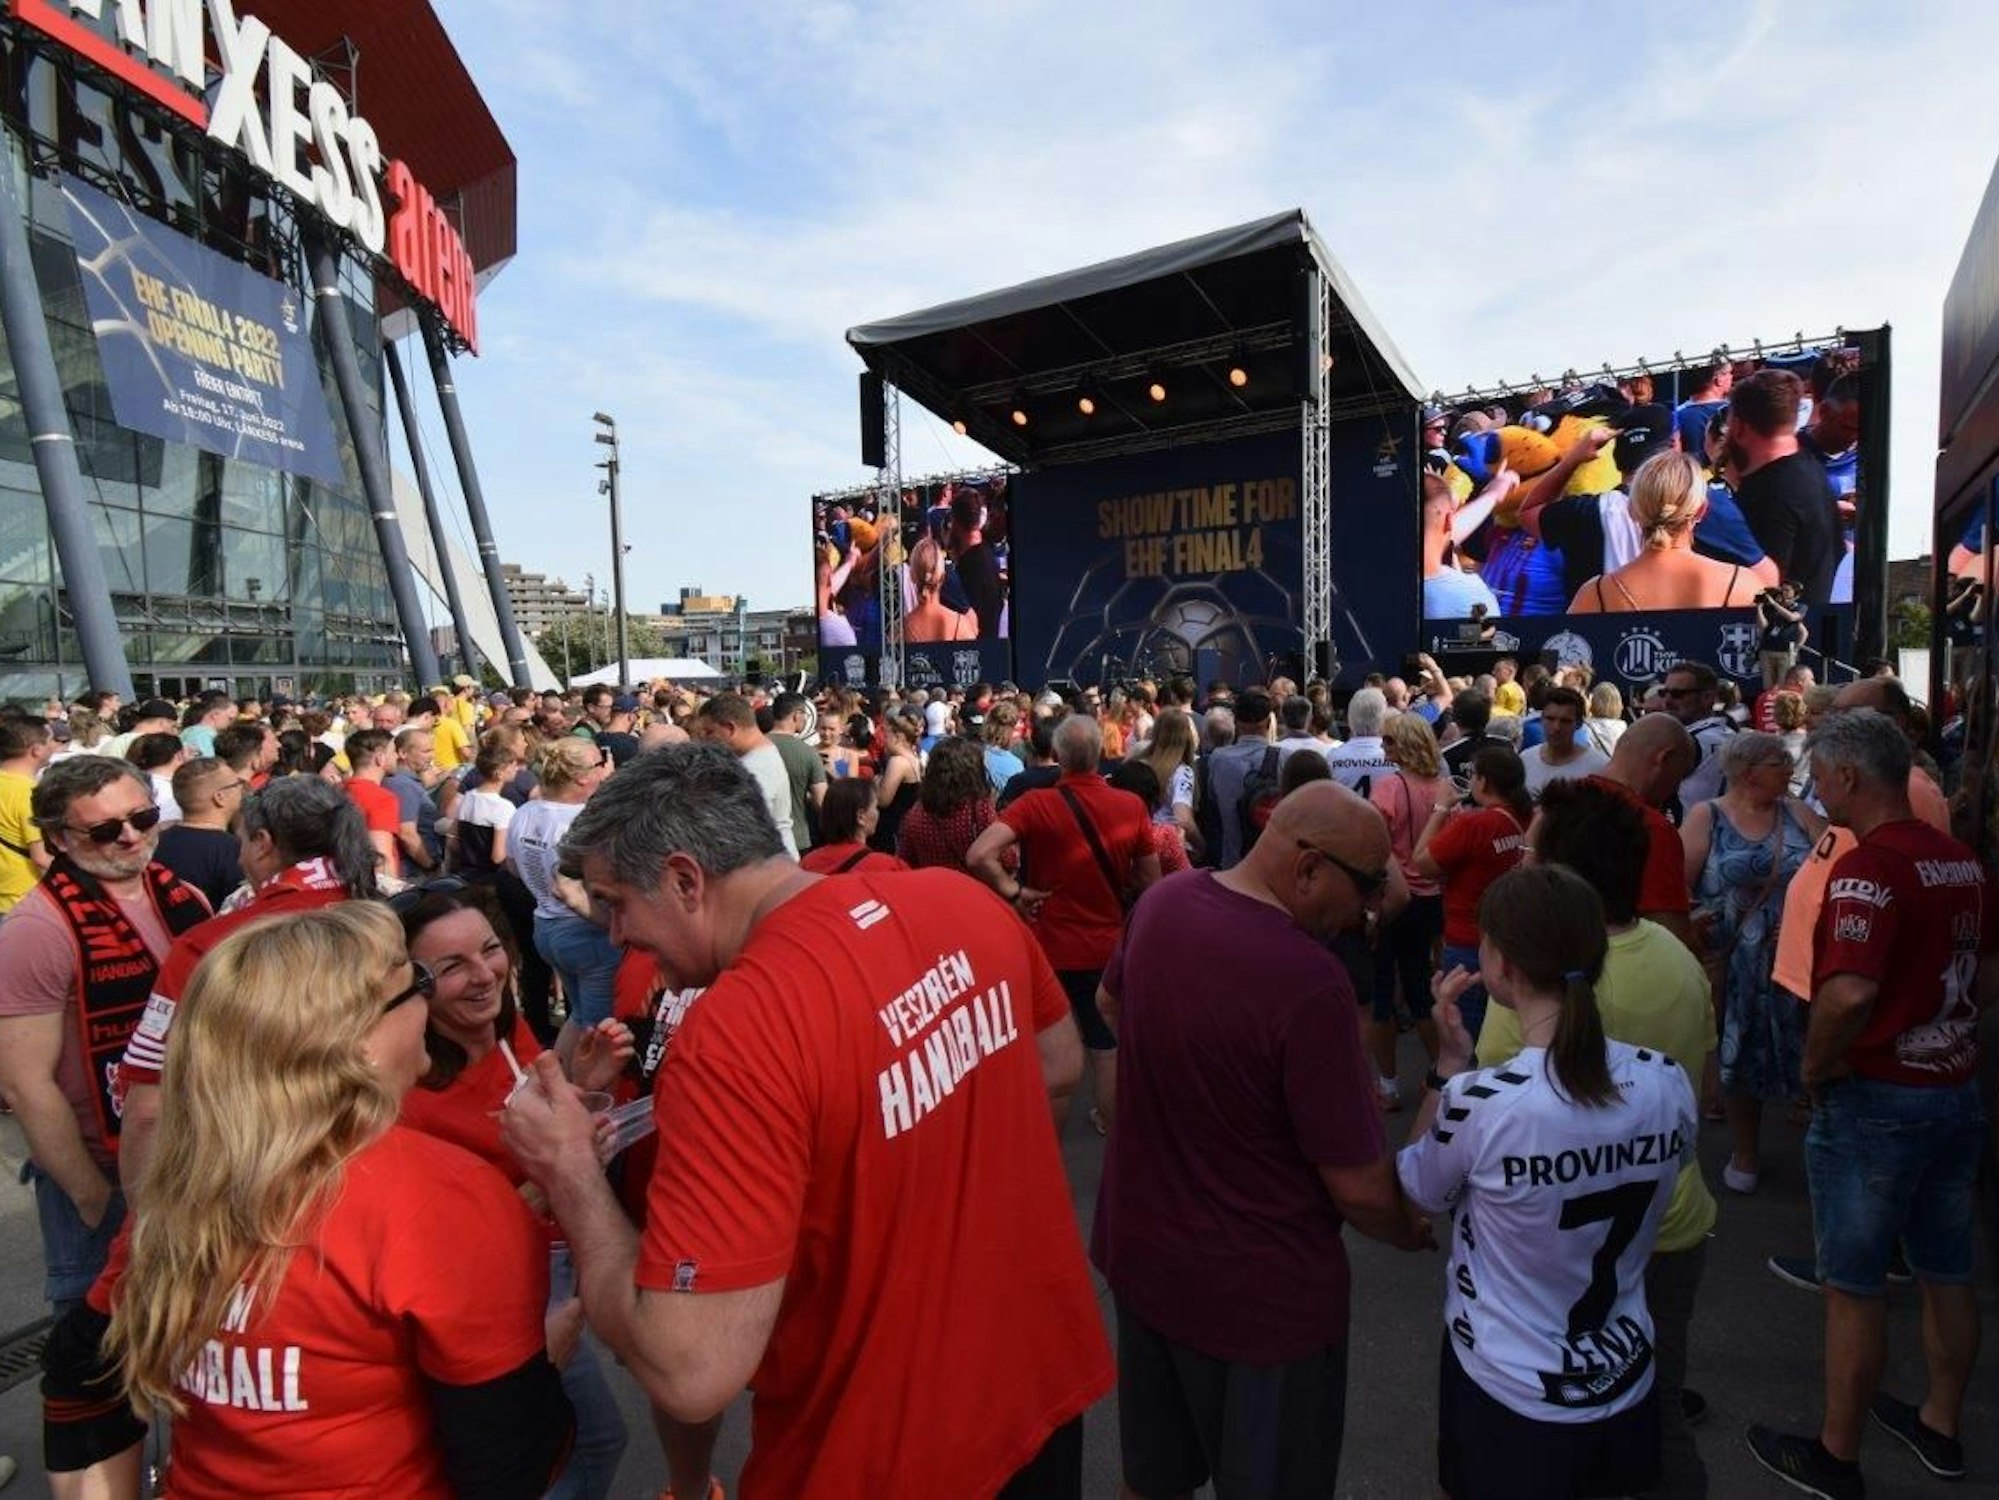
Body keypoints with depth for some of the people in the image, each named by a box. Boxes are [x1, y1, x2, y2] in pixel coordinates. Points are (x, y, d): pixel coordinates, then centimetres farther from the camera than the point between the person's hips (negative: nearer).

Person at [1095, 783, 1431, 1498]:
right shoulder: (1310, 982, -31)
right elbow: (1358, 1188, -21)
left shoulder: (1163, 903, -9)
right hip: (1260, 1289, -6)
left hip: (1140, 1249, 6)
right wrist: (1415, 1233, 0)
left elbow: (1112, 1002, 12)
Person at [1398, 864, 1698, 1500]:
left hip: (1508, 1394, -3)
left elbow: (1418, 1191, -10)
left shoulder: (1480, 1101, -31)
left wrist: (1451, 1061, -12)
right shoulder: (1668, 1083, -16)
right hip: (1625, 1383, 4)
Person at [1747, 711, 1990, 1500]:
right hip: (1956, 1089, 8)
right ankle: (1940, 1426, 40)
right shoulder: (1961, 860, 4)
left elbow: (1848, 994, -33)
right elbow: (1984, 973, 16)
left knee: (1855, 1287, 6)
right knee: (1947, 1273, 21)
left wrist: (1816, 1066, -17)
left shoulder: (1868, 865, -23)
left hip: (1875, 1101, -8)